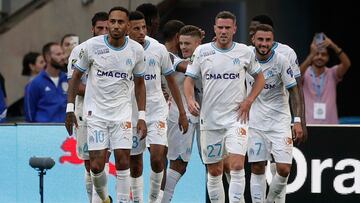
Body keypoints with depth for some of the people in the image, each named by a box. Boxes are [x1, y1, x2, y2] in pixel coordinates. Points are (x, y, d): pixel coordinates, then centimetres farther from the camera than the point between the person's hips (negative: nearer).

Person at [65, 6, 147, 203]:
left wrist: (142, 116, 4)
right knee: (97, 165, -6)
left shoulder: (136, 50, -2)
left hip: (122, 113, 1)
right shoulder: (91, 46, -8)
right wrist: (70, 108, -2)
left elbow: (139, 83, 10)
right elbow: (76, 76, 3)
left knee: (123, 162, -7)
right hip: (95, 111, -1)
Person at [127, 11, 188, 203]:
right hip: (131, 113, 1)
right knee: (134, 163, 6)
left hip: (156, 111, 0)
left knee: (157, 157, -16)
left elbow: (171, 80, 8)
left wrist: (182, 112, 8)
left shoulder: (158, 50, -2)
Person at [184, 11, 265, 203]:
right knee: (214, 171, 7)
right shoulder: (202, 51, 2)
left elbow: (259, 78, 14)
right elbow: (189, 79, 8)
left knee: (237, 166, -17)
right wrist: (190, 99, -11)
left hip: (236, 117, -1)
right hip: (209, 119, 2)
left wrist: (248, 101, 0)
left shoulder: (245, 52, 1)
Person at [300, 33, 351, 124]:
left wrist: (333, 46, -31)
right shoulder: (304, 74, 1)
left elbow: (347, 64, -14)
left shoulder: (332, 74, 5)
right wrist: (312, 54, -37)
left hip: (330, 129, 2)